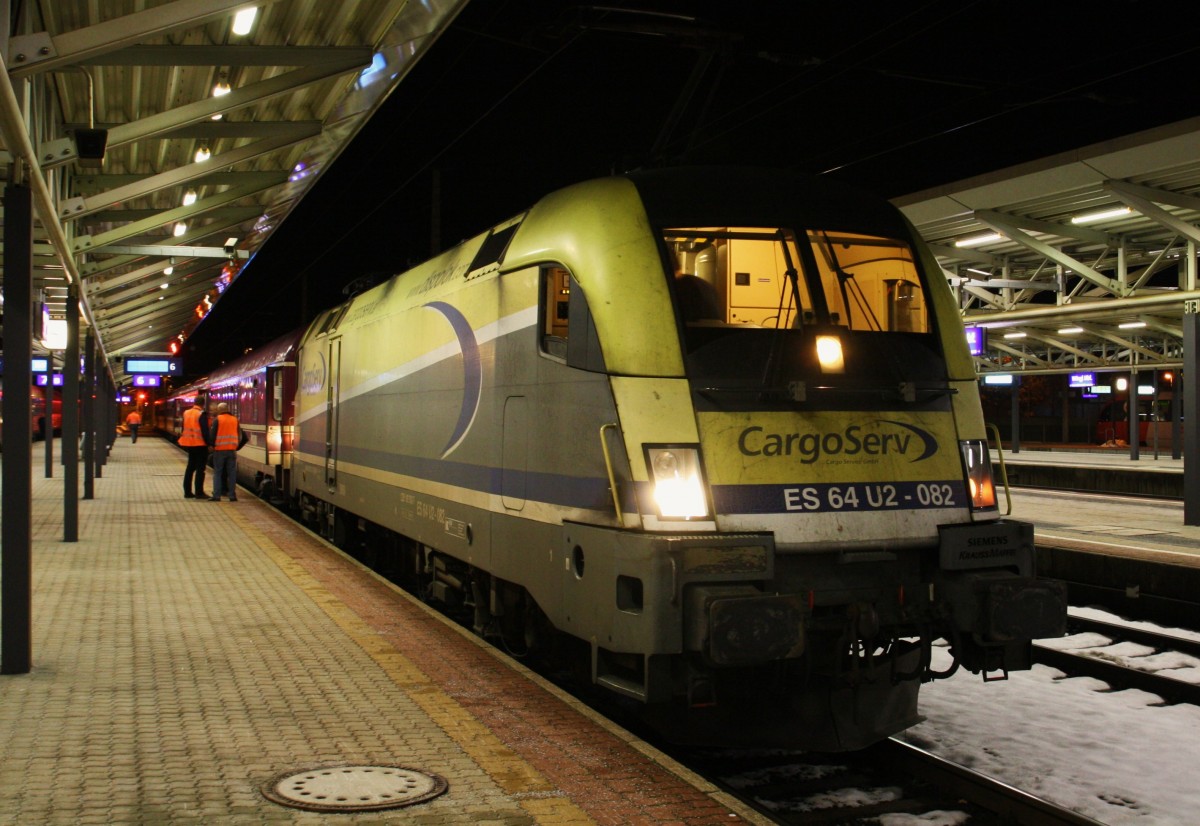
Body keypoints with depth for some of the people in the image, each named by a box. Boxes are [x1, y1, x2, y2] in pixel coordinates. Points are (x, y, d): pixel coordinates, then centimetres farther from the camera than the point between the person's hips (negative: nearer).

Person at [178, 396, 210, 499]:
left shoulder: (186, 413, 8)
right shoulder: (202, 414, -14)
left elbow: (184, 428, 13)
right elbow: (205, 431, -18)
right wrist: (208, 443, -11)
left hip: (189, 444, 7)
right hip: (200, 444, -7)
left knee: (190, 467, 15)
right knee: (200, 469, -2)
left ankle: (187, 492, 17)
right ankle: (199, 492, -3)